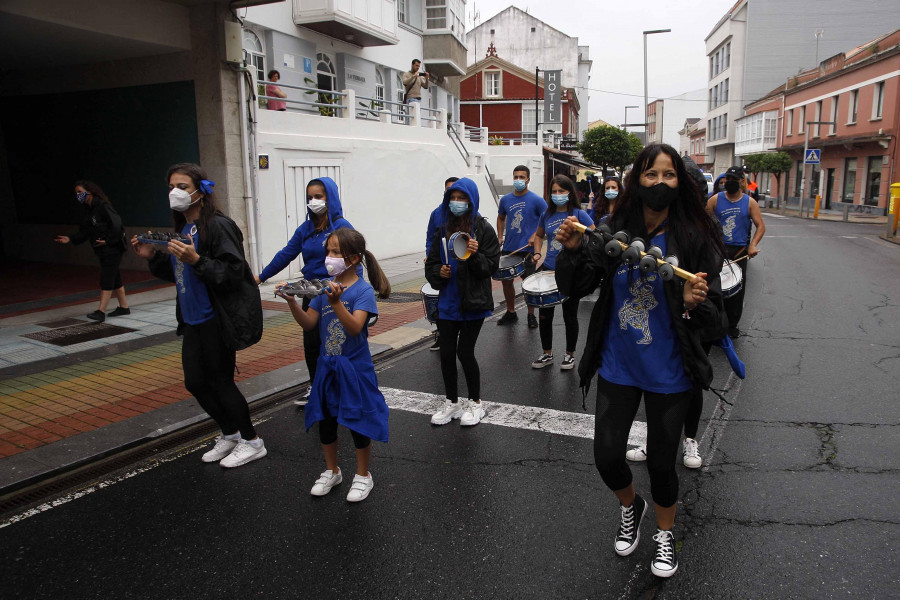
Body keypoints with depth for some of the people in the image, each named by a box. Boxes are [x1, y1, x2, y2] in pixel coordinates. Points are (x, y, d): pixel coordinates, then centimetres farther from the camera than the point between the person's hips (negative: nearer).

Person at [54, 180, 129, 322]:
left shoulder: (103, 206, -14)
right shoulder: (89, 210, 14)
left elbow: (116, 223, -22)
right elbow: (84, 232, 14)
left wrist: (108, 240, -18)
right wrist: (70, 239, 1)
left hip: (112, 250, -9)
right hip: (103, 252, 9)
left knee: (106, 280, -9)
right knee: (114, 278, 14)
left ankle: (101, 311, -9)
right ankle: (124, 307, 23)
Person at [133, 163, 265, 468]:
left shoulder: (218, 226, -17)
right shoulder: (183, 228, 10)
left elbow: (233, 273, -23)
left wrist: (196, 260, -30)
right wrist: (153, 257, 5)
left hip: (218, 321, -9)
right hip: (193, 320, 9)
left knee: (220, 382, 2)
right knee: (195, 382, 14)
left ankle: (252, 442, 22)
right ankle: (229, 434, 35)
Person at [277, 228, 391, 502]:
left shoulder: (363, 289, -14)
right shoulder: (325, 287, 2)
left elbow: (355, 328, -26)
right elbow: (308, 323, -2)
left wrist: (336, 302, -39)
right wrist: (292, 301, -17)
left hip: (354, 367, -5)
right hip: (327, 365, 6)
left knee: (357, 421, 7)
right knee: (325, 420, 15)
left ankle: (363, 475, 26)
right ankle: (332, 471, 36)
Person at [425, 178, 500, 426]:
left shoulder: (483, 229, -6)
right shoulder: (443, 230, 7)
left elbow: (492, 266, -8)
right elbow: (431, 264, 13)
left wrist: (475, 254, -25)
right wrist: (439, 272, -8)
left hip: (474, 302, -4)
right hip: (448, 302, 5)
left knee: (465, 351, -2)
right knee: (446, 352, 7)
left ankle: (475, 403, 20)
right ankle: (451, 402, 25)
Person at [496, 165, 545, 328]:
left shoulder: (536, 200, -6)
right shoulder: (506, 200, 7)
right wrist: (501, 237, 11)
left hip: (527, 250, -4)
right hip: (508, 248, 5)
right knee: (506, 280, 10)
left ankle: (531, 315, 18)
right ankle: (510, 313, 27)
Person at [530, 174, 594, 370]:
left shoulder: (579, 214, -7)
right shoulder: (547, 215, 6)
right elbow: (539, 235, 23)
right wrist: (538, 254, 8)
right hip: (548, 270, 4)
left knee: (570, 316, 8)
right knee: (545, 314, 9)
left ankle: (570, 355, 25)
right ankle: (547, 354, 26)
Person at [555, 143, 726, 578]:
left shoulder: (695, 239, -12)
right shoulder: (615, 232, -6)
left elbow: (712, 317, -10)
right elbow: (575, 288, -3)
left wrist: (694, 303, -32)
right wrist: (573, 250, -20)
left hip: (667, 373, -2)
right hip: (617, 367, 2)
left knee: (660, 461, 12)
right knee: (606, 455, 8)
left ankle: (664, 534, 43)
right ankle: (631, 507, 44)